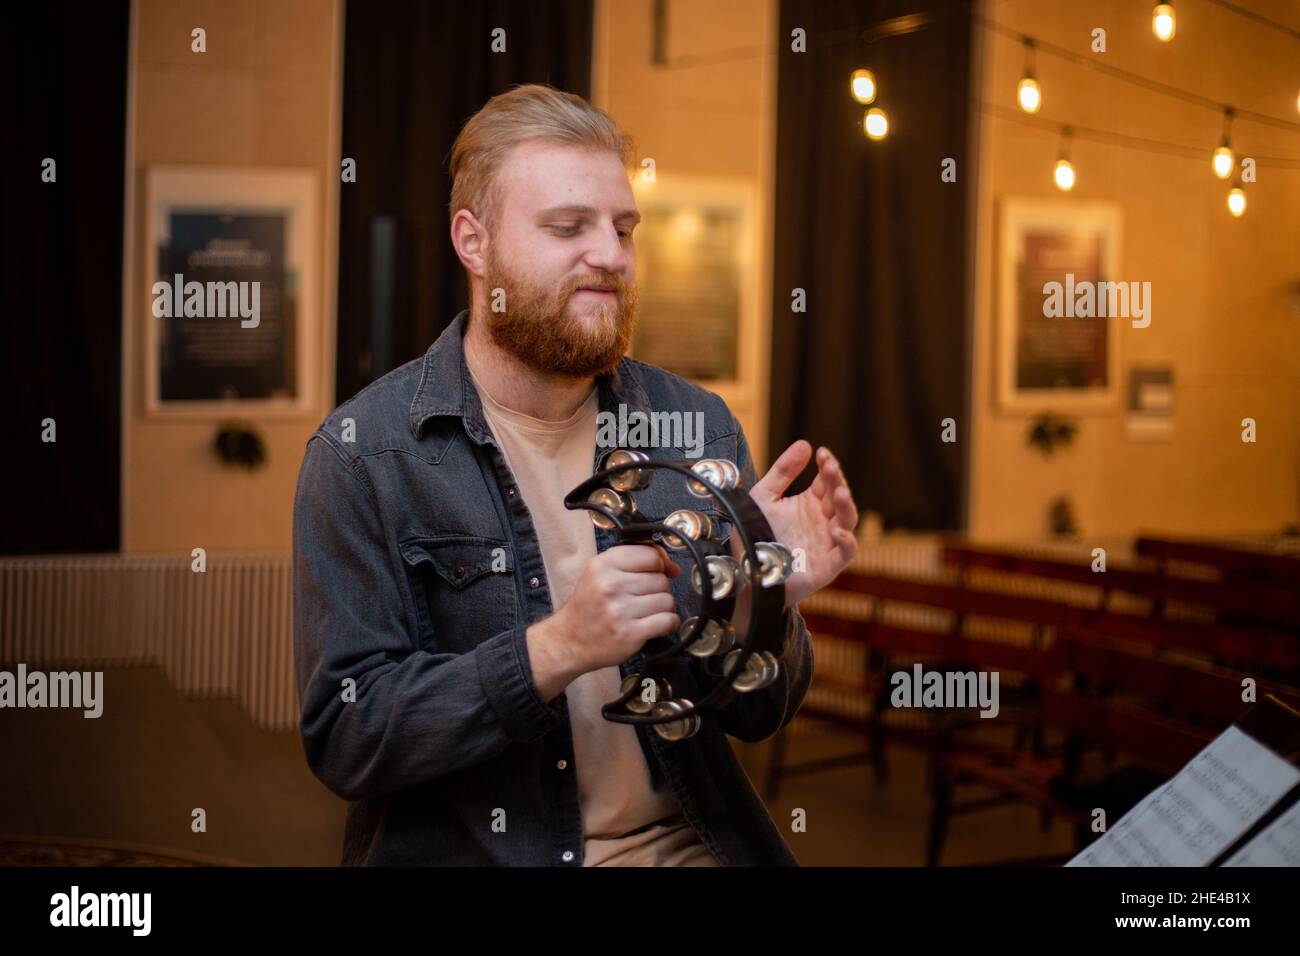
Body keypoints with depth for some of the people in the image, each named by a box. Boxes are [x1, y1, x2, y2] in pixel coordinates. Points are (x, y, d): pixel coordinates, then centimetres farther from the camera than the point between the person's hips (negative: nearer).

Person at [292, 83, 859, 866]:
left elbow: (753, 715, 10)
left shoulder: (698, 427, 6)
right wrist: (557, 649, -20)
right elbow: (343, 738, -8)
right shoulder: (361, 455, -3)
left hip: (684, 840, 3)